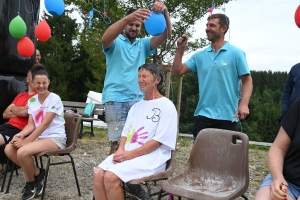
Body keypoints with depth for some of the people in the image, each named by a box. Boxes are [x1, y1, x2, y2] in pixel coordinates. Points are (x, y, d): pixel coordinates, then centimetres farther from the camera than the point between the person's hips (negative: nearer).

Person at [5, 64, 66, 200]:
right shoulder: (32, 101, 8)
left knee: (23, 152, -28)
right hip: (39, 137, 7)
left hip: (55, 138, -7)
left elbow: (45, 124, -19)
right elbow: (31, 125, 4)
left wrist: (27, 141, -21)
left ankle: (31, 183, 0)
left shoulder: (54, 99, -12)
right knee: (9, 149, -12)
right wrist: (21, 134, -17)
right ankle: (37, 174, 4)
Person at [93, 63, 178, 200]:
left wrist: (131, 154, -18)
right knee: (98, 174, -16)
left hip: (152, 158, -7)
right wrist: (121, 150, -6)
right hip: (127, 154, 7)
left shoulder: (167, 106, -4)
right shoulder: (136, 106, 20)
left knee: (111, 177, -26)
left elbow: (158, 141, -12)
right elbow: (126, 133, 16)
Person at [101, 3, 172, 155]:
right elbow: (105, 39, -21)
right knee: (117, 142, -5)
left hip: (138, 99, 4)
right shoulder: (116, 42, 4)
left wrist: (164, 11, -18)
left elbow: (166, 34, 2)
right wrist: (127, 18, -35)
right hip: (116, 98, -4)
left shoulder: (143, 44, 15)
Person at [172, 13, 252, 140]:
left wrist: (244, 104, -19)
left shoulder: (236, 53, -1)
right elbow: (177, 72, 8)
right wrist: (180, 49, -1)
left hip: (227, 116, -3)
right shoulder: (199, 55, 10)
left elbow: (247, 81, -5)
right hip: (203, 115, 3)